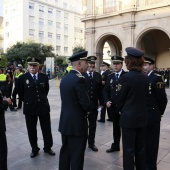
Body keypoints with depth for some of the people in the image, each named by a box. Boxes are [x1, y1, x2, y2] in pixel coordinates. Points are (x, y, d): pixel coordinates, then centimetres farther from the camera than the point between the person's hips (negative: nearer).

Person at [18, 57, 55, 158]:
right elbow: (21, 93, 5)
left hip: (44, 106, 1)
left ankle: (48, 147, 30)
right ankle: (34, 149, 30)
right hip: (29, 108, -1)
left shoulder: (44, 77, -1)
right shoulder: (22, 78, -6)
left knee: (47, 129, 11)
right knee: (31, 130, 11)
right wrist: (27, 101, 9)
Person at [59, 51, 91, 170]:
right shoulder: (79, 79, -20)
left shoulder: (65, 78, 7)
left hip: (65, 121, 9)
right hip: (77, 123, -8)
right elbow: (86, 105, -22)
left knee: (65, 151, 20)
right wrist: (87, 110, 0)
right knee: (77, 155, 5)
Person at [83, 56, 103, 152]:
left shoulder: (98, 76, 6)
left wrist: (101, 103, 4)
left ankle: (91, 143, 28)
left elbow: (100, 90, 6)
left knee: (93, 125, 13)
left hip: (94, 104, 4)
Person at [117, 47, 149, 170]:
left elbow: (120, 99, -8)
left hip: (129, 117, -6)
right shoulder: (146, 78, 2)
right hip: (142, 116, 6)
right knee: (140, 148, 17)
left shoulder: (126, 77, -16)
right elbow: (145, 96, 8)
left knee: (129, 149, 5)